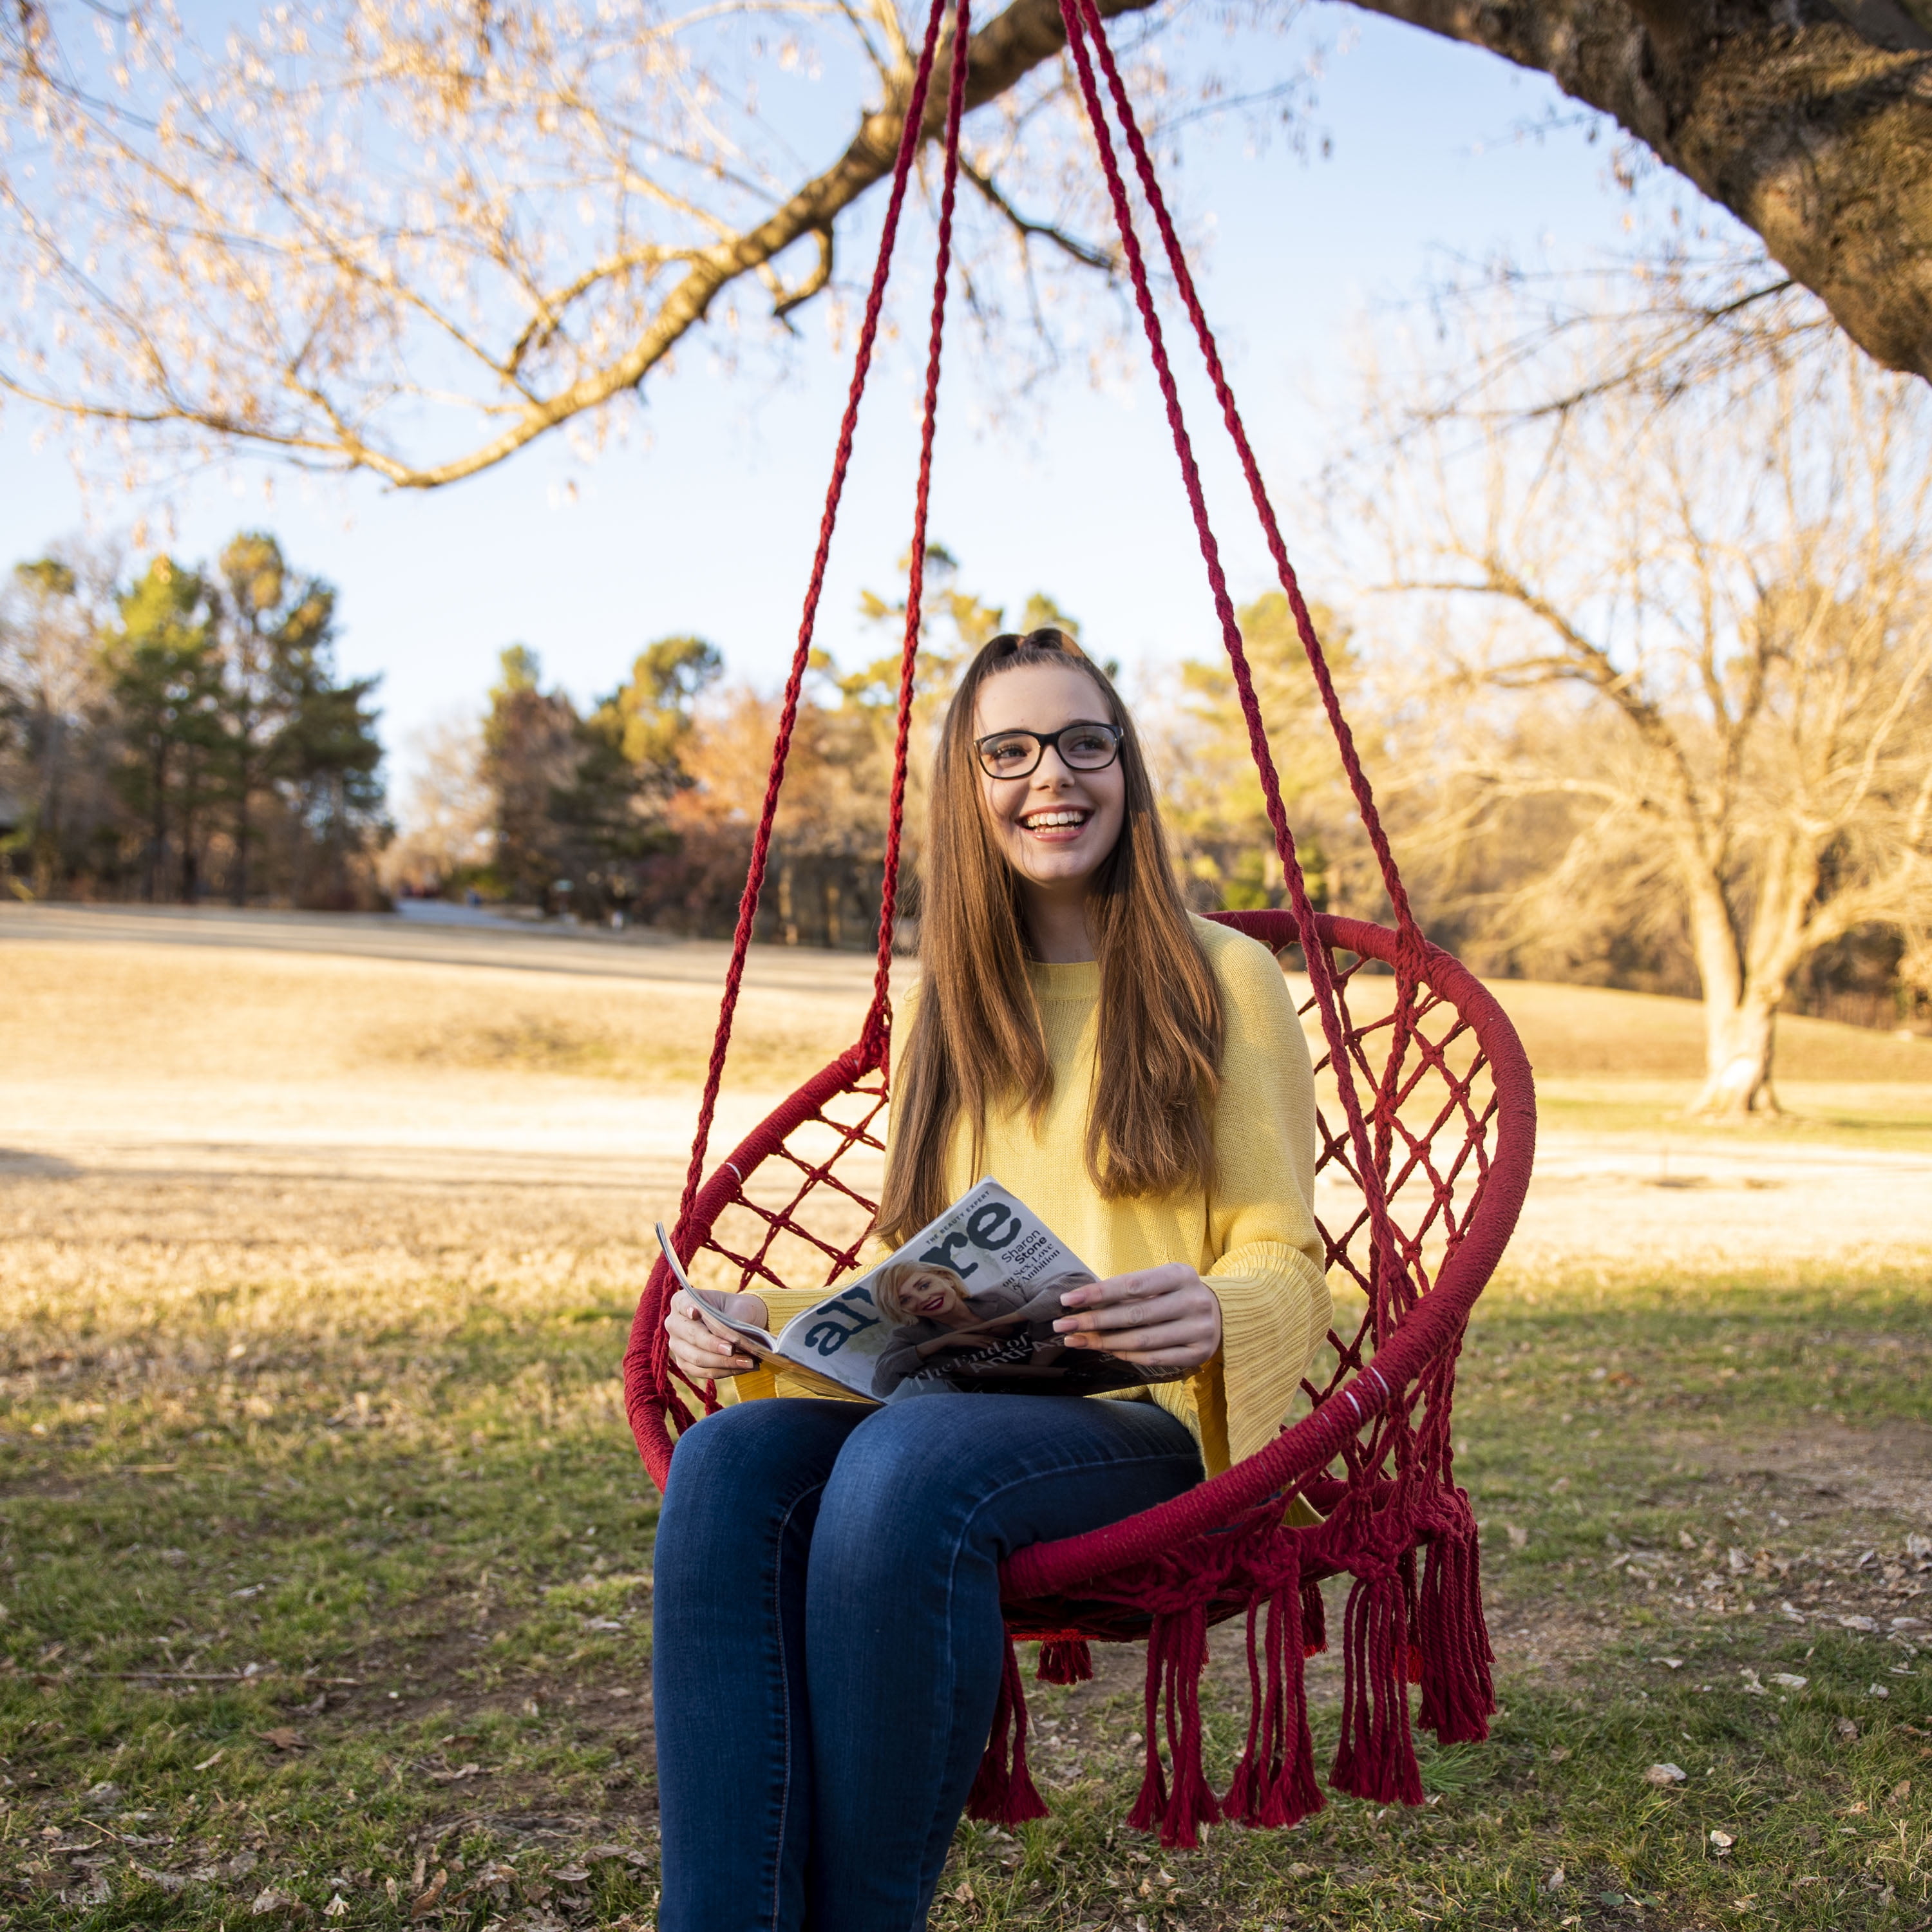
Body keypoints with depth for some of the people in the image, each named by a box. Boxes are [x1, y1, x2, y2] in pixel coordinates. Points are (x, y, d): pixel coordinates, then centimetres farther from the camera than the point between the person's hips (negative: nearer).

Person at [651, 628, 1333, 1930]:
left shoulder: (1221, 980, 6)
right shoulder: (943, 1009, 20)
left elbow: (1285, 1264, 2)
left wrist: (1213, 1314, -22)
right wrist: (756, 1322, 3)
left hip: (1153, 1429, -4)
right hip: (947, 1408, 4)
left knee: (902, 1468, -36)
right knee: (729, 1460, -29)